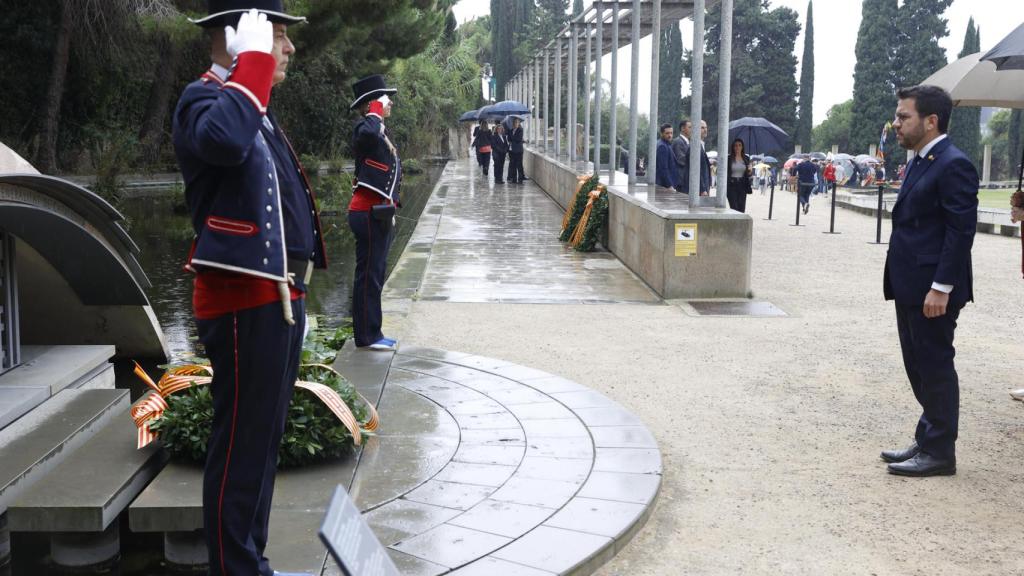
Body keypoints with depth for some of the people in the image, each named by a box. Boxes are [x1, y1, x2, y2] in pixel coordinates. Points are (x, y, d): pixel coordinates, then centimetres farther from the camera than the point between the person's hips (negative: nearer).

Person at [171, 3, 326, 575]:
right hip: (246, 301, -10)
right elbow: (226, 141, -37)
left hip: (276, 295, 10)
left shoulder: (254, 104, 19)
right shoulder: (204, 97, -11)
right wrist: (253, 61, -24)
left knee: (263, 440, 16)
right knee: (242, 444, -2)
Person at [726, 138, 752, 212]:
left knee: (741, 209, -1)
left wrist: (749, 172, -6)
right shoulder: (729, 158, 1)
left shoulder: (746, 159, 10)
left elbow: (748, 175, 16)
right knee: (734, 208, -11)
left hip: (742, 185, 3)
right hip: (732, 185, -3)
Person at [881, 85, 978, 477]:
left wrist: (942, 287, -22)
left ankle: (939, 453, 11)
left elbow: (962, 231, -19)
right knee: (919, 367, 16)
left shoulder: (954, 165, -15)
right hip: (910, 289, 9)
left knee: (935, 368, 0)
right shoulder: (920, 163, 14)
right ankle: (927, 441, 28)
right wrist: (900, 284, 16)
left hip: (933, 290, -9)